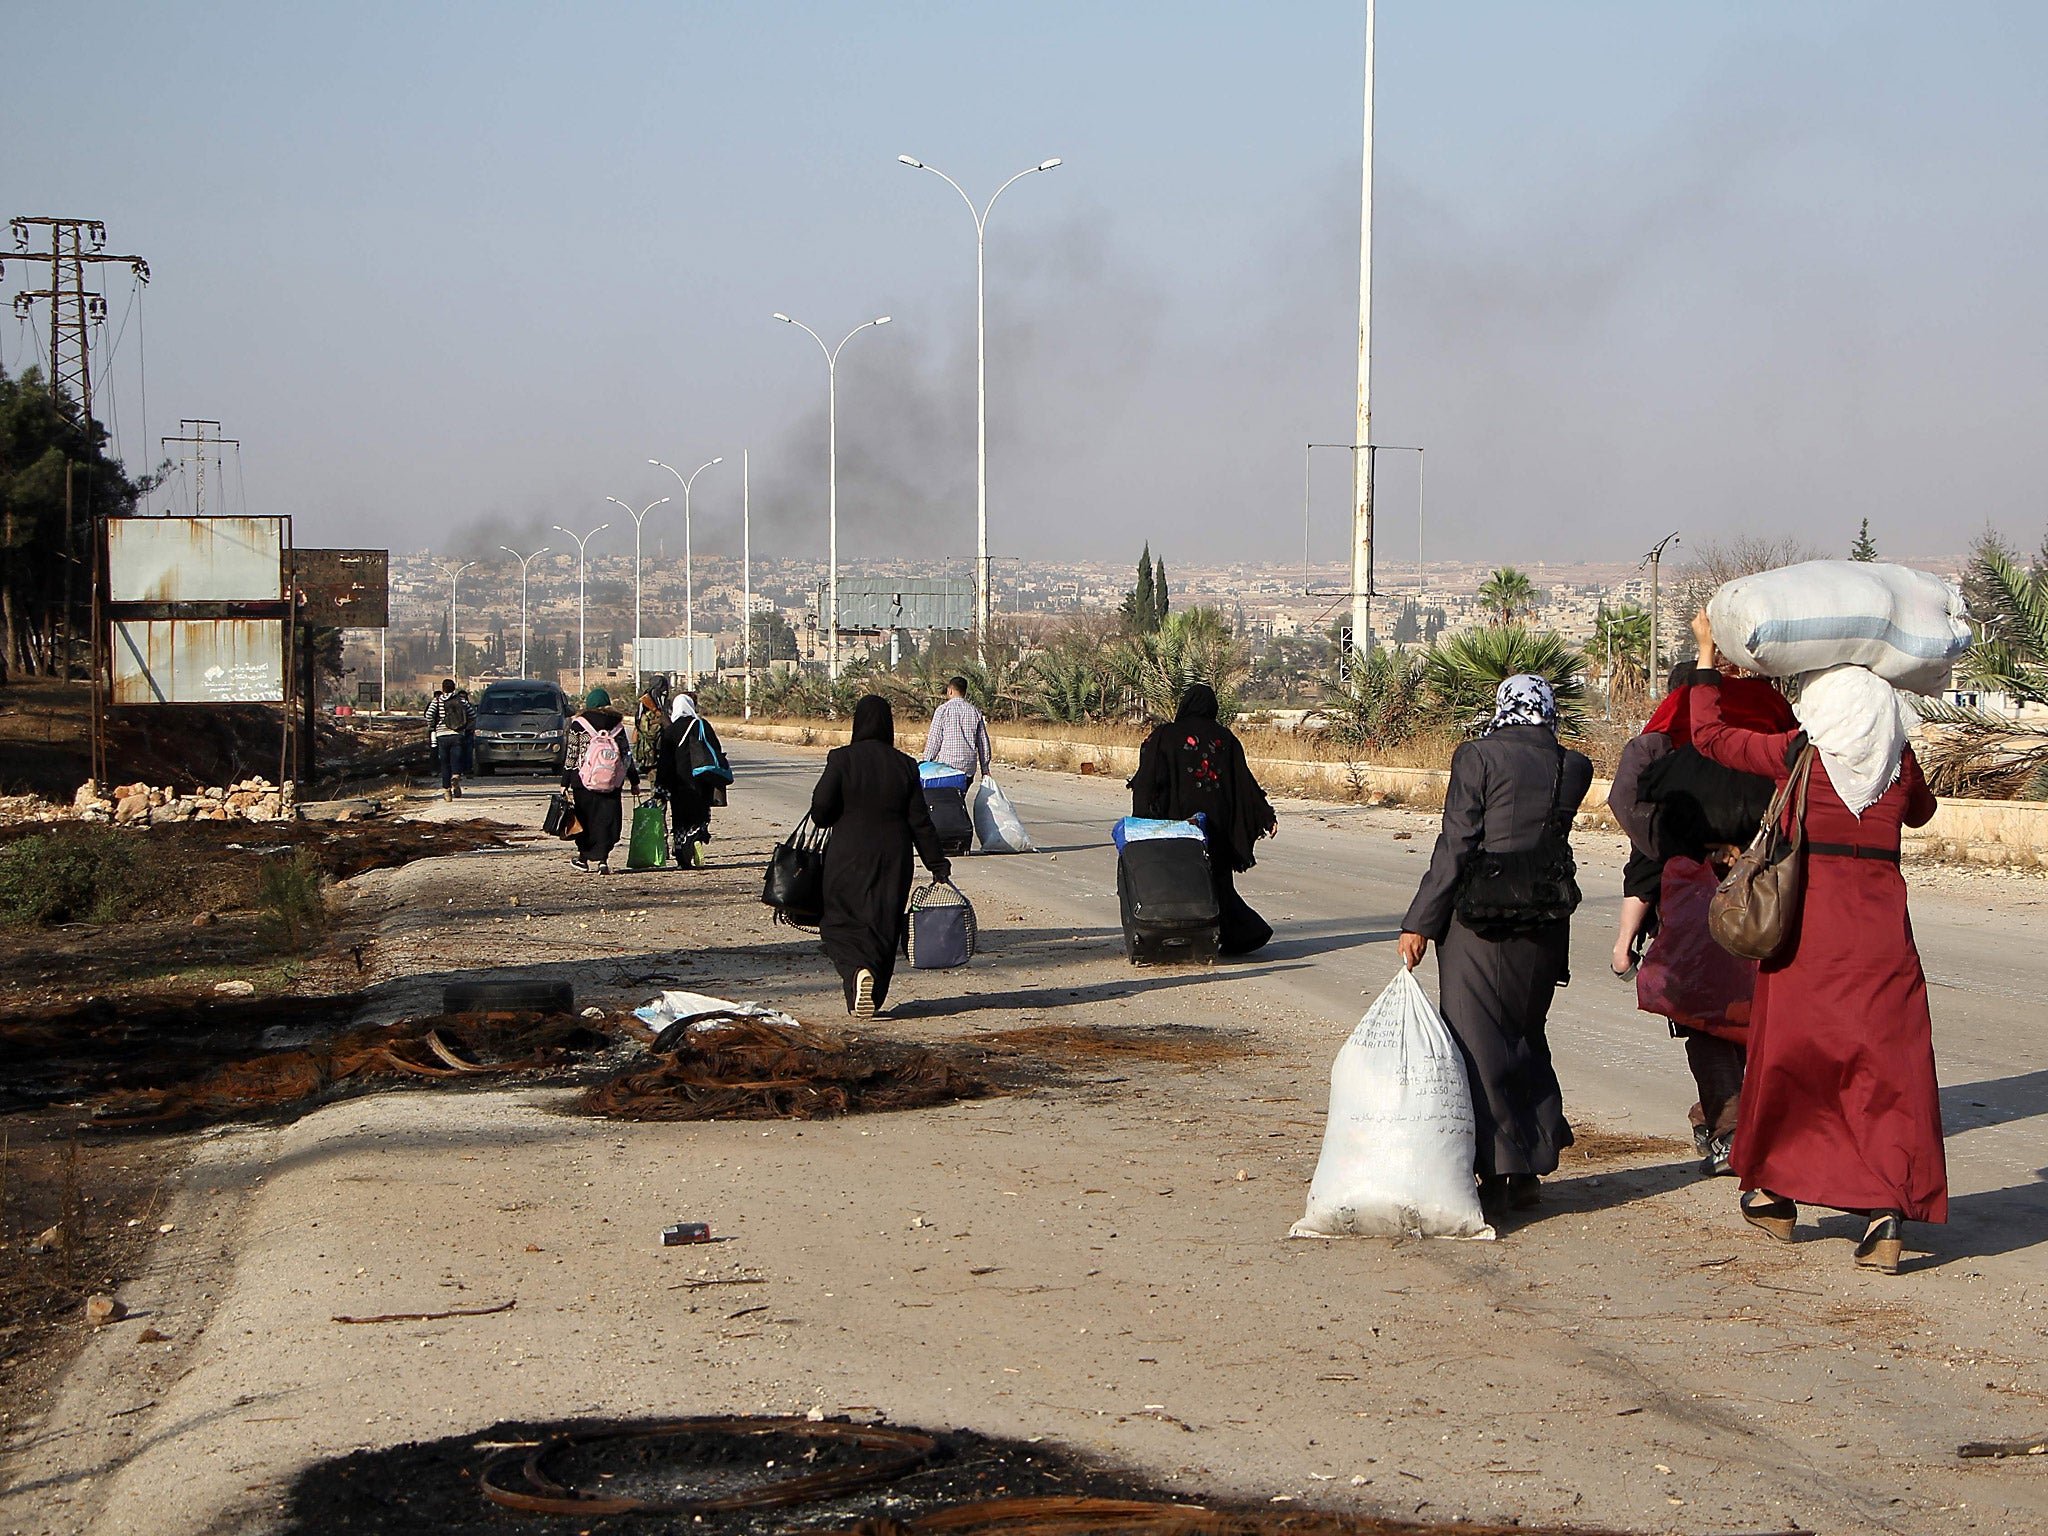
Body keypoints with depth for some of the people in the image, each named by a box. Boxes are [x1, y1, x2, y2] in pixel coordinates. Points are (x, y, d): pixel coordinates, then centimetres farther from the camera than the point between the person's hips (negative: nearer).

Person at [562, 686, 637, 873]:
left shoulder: (579, 724, -3)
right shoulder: (617, 724, 4)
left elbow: (571, 755, -4)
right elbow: (627, 754, 8)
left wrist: (565, 784, 0)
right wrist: (634, 782, 16)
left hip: (584, 780, -1)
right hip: (612, 781, 1)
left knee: (585, 817, 12)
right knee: (606, 818, 4)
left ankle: (584, 858, 20)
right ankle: (602, 859, -7)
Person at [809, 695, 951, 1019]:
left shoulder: (842, 759, -9)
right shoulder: (905, 765, -1)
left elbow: (820, 809, -13)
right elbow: (919, 821, 0)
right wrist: (937, 865, 6)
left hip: (848, 857, -2)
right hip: (893, 857, 2)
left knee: (841, 922, 5)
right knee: (884, 925, 13)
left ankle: (858, 970, -24)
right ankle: (874, 998, 17)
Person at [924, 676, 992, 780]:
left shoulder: (942, 710, -1)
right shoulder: (976, 712, 9)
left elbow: (934, 740, -3)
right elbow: (983, 743, 12)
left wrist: (926, 764, 5)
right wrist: (985, 770, 19)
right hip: (969, 768, 4)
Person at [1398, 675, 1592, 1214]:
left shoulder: (1479, 758, -10)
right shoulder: (1572, 769, 3)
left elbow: (1455, 848, -12)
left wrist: (1419, 923, -7)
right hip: (1544, 926, 5)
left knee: (1478, 1044, 2)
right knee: (1526, 1038, 18)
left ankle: (1497, 1171, 1)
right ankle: (1530, 1165, 19)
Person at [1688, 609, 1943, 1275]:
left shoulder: (1799, 753, -5)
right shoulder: (1900, 763, 3)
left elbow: (1709, 733, 3)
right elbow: (1921, 809, 26)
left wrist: (1708, 656, 13)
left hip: (1808, 924, -2)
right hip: (1882, 927, 2)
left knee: (1790, 1054, 13)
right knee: (1886, 1067, 1)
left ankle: (1776, 1194, 25)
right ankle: (1889, 1214, -11)